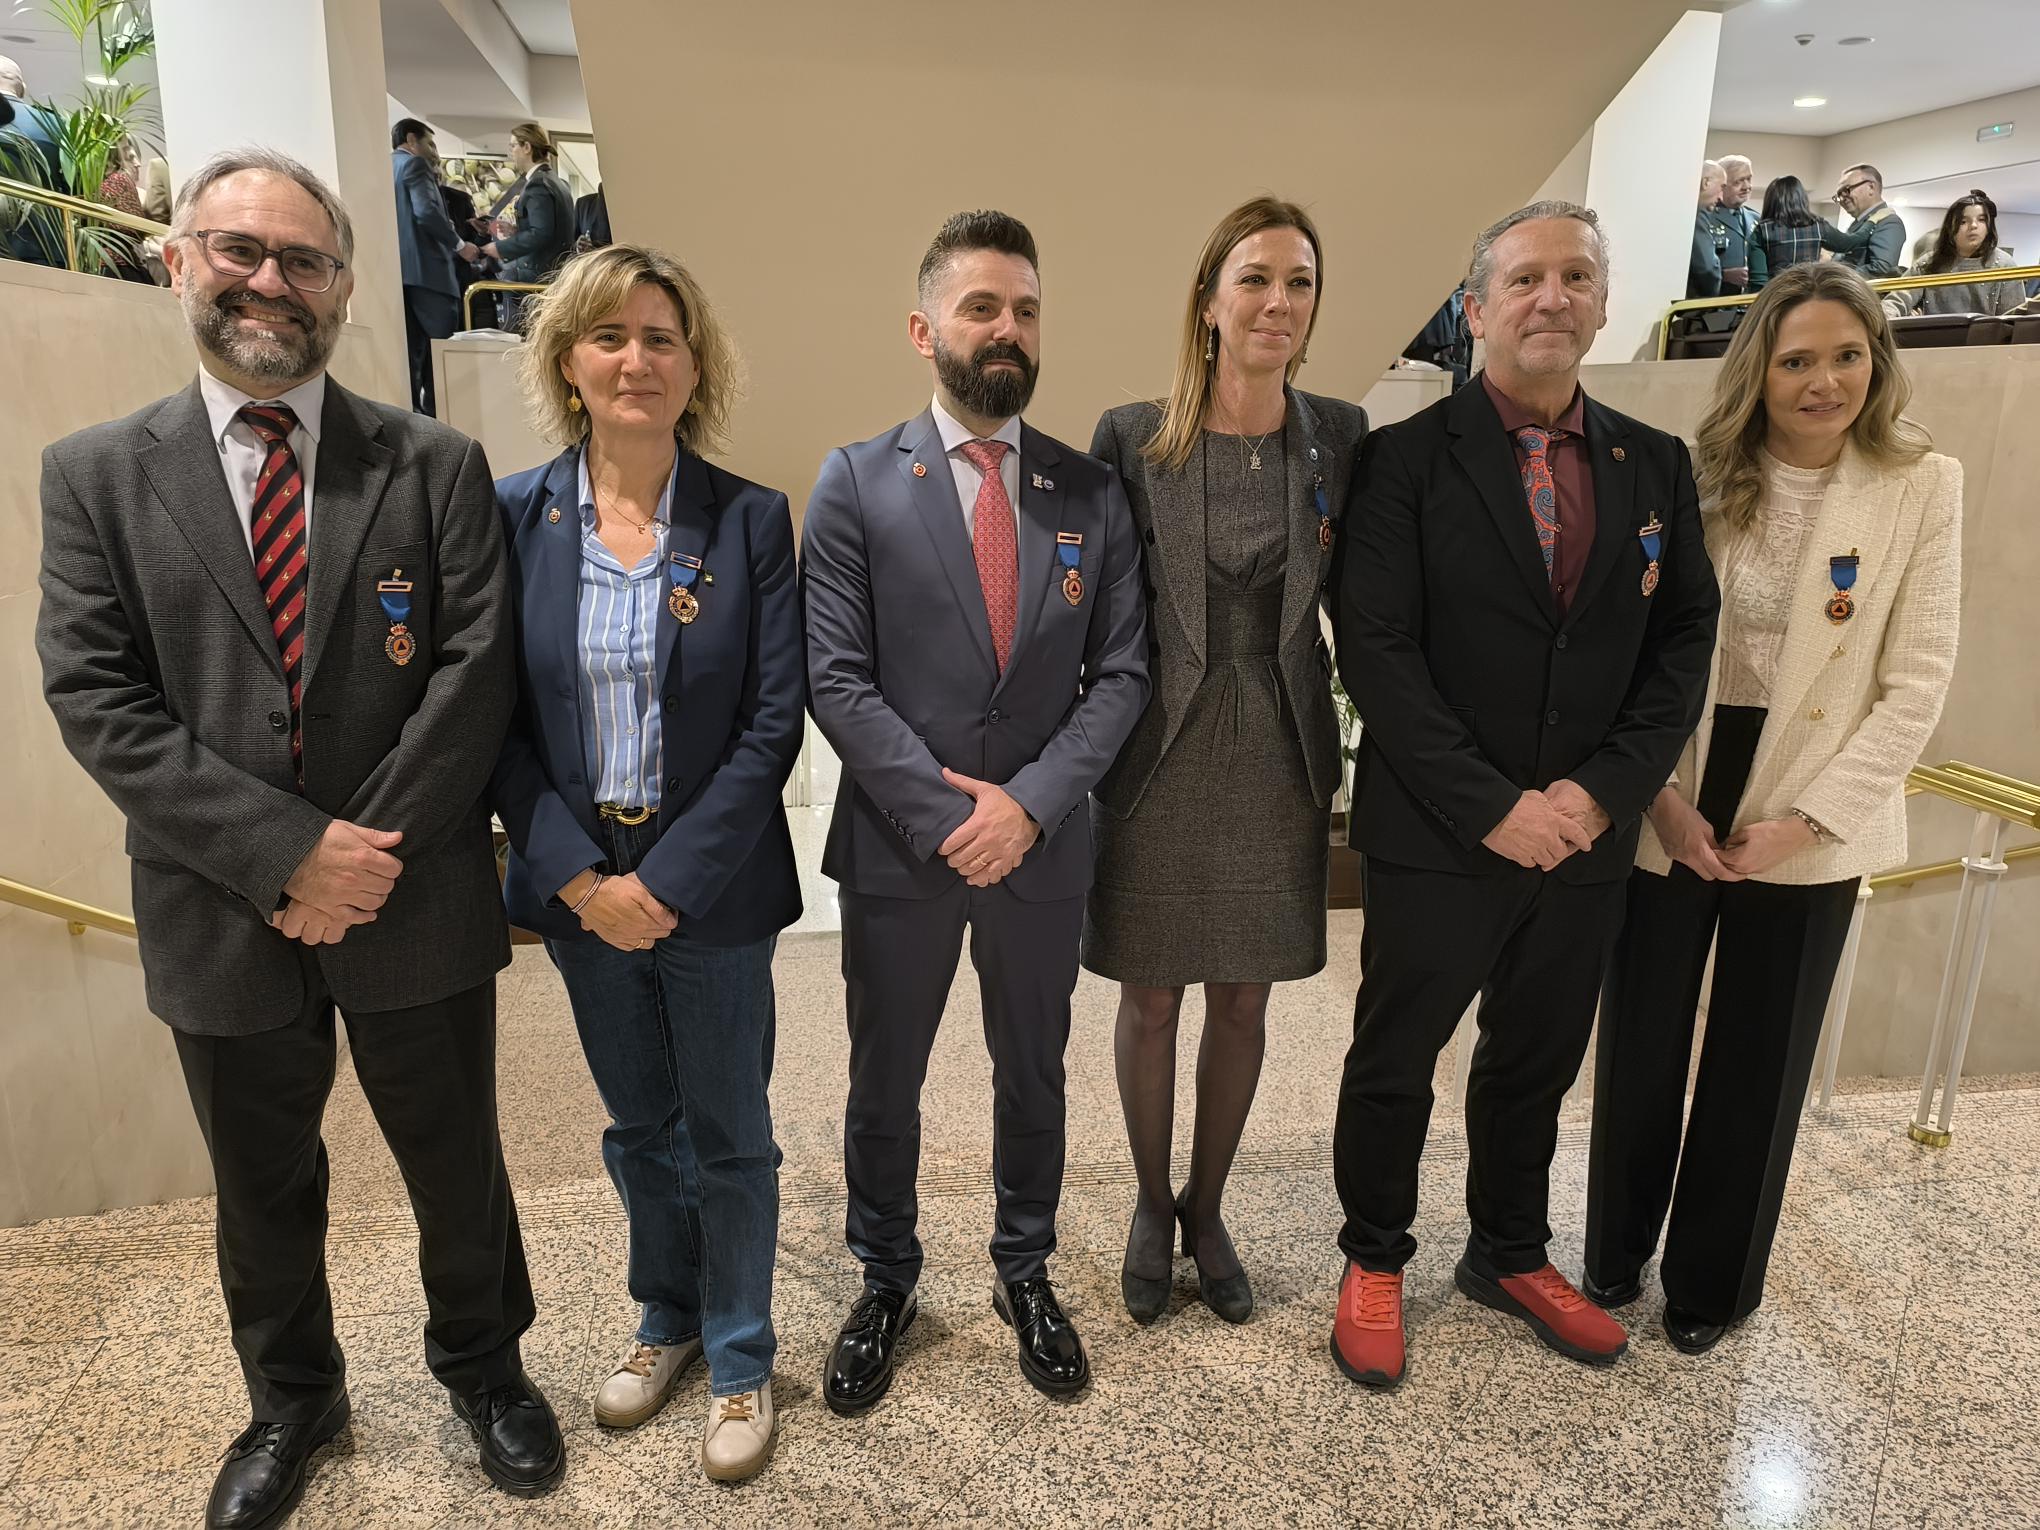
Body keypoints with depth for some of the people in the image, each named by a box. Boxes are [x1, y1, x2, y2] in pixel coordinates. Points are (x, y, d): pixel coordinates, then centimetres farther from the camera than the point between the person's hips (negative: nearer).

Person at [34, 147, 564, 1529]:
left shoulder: (437, 467, -2)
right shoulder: (97, 474, 1)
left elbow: (475, 669, -9)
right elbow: (96, 700, -7)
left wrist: (365, 857, -16)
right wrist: (288, 850, -18)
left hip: (416, 907, -1)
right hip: (222, 921, 1)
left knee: (458, 1164, 16)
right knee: (263, 1190, 21)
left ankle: (484, 1363, 43)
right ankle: (292, 1400, 47)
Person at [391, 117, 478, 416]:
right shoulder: (414, 164, -3)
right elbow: (426, 211, -17)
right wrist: (459, 244, -7)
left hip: (397, 269, 8)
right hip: (424, 267, -8)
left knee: (411, 349, 7)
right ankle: (439, 416, -7)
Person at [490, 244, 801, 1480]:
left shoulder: (752, 521, -7)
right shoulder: (515, 516, -2)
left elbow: (774, 721, -10)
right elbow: (497, 719, -1)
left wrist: (666, 884, -14)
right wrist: (581, 877, -11)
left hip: (713, 891, -2)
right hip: (580, 888, 3)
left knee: (729, 1137, 12)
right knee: (638, 1127, 20)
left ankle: (741, 1362, 34)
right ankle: (668, 1321, 44)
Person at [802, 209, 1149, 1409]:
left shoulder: (1093, 492, 2)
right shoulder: (857, 481, -4)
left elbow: (1122, 672, -1)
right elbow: (837, 678, -9)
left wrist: (1030, 801, -13)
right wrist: (944, 815, -16)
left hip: (1043, 848, 2)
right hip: (898, 847, -1)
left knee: (1033, 1075, 18)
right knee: (884, 1084, 15)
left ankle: (1027, 1275, 41)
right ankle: (887, 1284, 39)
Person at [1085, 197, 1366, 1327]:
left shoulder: (1339, 435, 0)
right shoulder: (1132, 437, -6)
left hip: (1281, 759, 2)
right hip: (1160, 755, -2)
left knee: (1243, 1001, 14)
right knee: (1152, 998, 11)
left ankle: (1206, 1210, 36)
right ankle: (1151, 1208, 35)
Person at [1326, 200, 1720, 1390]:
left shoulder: (1657, 466, 6)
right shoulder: (1408, 459, -8)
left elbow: (1684, 642, 4)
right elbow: (1377, 655, -14)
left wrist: (1604, 790, -10)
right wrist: (1494, 807, -18)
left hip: (1587, 836, 5)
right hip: (1437, 837, -4)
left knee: (1539, 1064, 20)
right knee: (1395, 1063, 11)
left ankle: (1513, 1256, 42)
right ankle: (1375, 1262, 34)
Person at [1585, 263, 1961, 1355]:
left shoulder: (1921, 488, -3)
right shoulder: (1696, 481, -1)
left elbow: (1915, 684, -5)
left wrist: (1809, 818, -13)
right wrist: (1665, 795, -11)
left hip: (1809, 824, 0)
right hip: (1669, 808, 1)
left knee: (1760, 1061, 12)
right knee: (1641, 1042, 11)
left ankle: (1711, 1282, 32)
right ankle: (1617, 1249, 33)